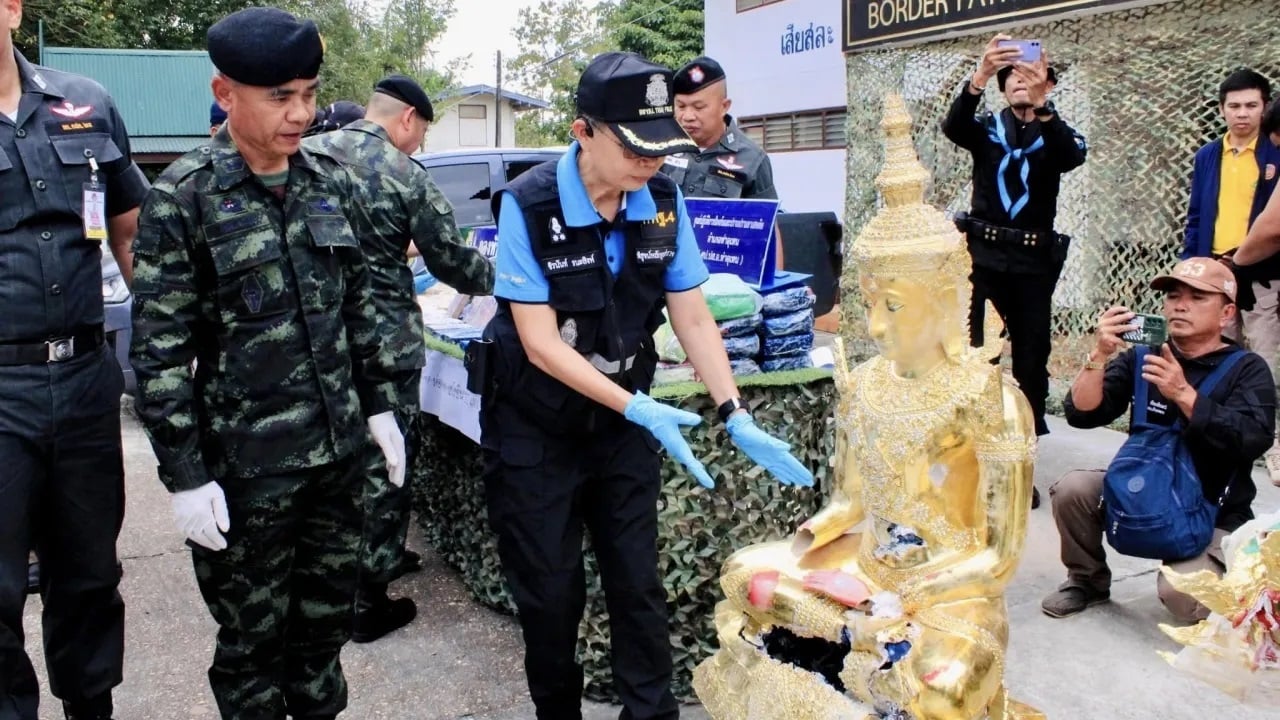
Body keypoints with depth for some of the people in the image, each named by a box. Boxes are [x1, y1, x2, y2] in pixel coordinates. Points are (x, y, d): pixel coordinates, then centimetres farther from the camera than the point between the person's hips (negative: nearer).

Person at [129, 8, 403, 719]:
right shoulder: (182, 198, -10)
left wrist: (379, 406, 12)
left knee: (329, 615, 17)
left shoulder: (330, 180, 4)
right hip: (245, 464, -4)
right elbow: (160, 352, -10)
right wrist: (186, 477, -11)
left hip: (340, 448, 5)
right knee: (253, 636, 11)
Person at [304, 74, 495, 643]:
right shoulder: (407, 178, -11)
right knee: (381, 465, 6)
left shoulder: (307, 155, 2)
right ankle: (368, 600, 15)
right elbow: (453, 262, -5)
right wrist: (499, 276, 14)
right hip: (385, 342, -5)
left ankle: (380, 556, 37)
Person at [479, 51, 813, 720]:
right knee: (551, 594, 8)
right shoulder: (528, 205, -20)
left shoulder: (663, 202, -7)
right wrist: (640, 410, -27)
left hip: (624, 418, 3)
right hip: (536, 429, -3)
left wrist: (738, 419, -12)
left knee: (638, 583, 8)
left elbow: (693, 319, -3)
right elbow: (540, 342, -20)